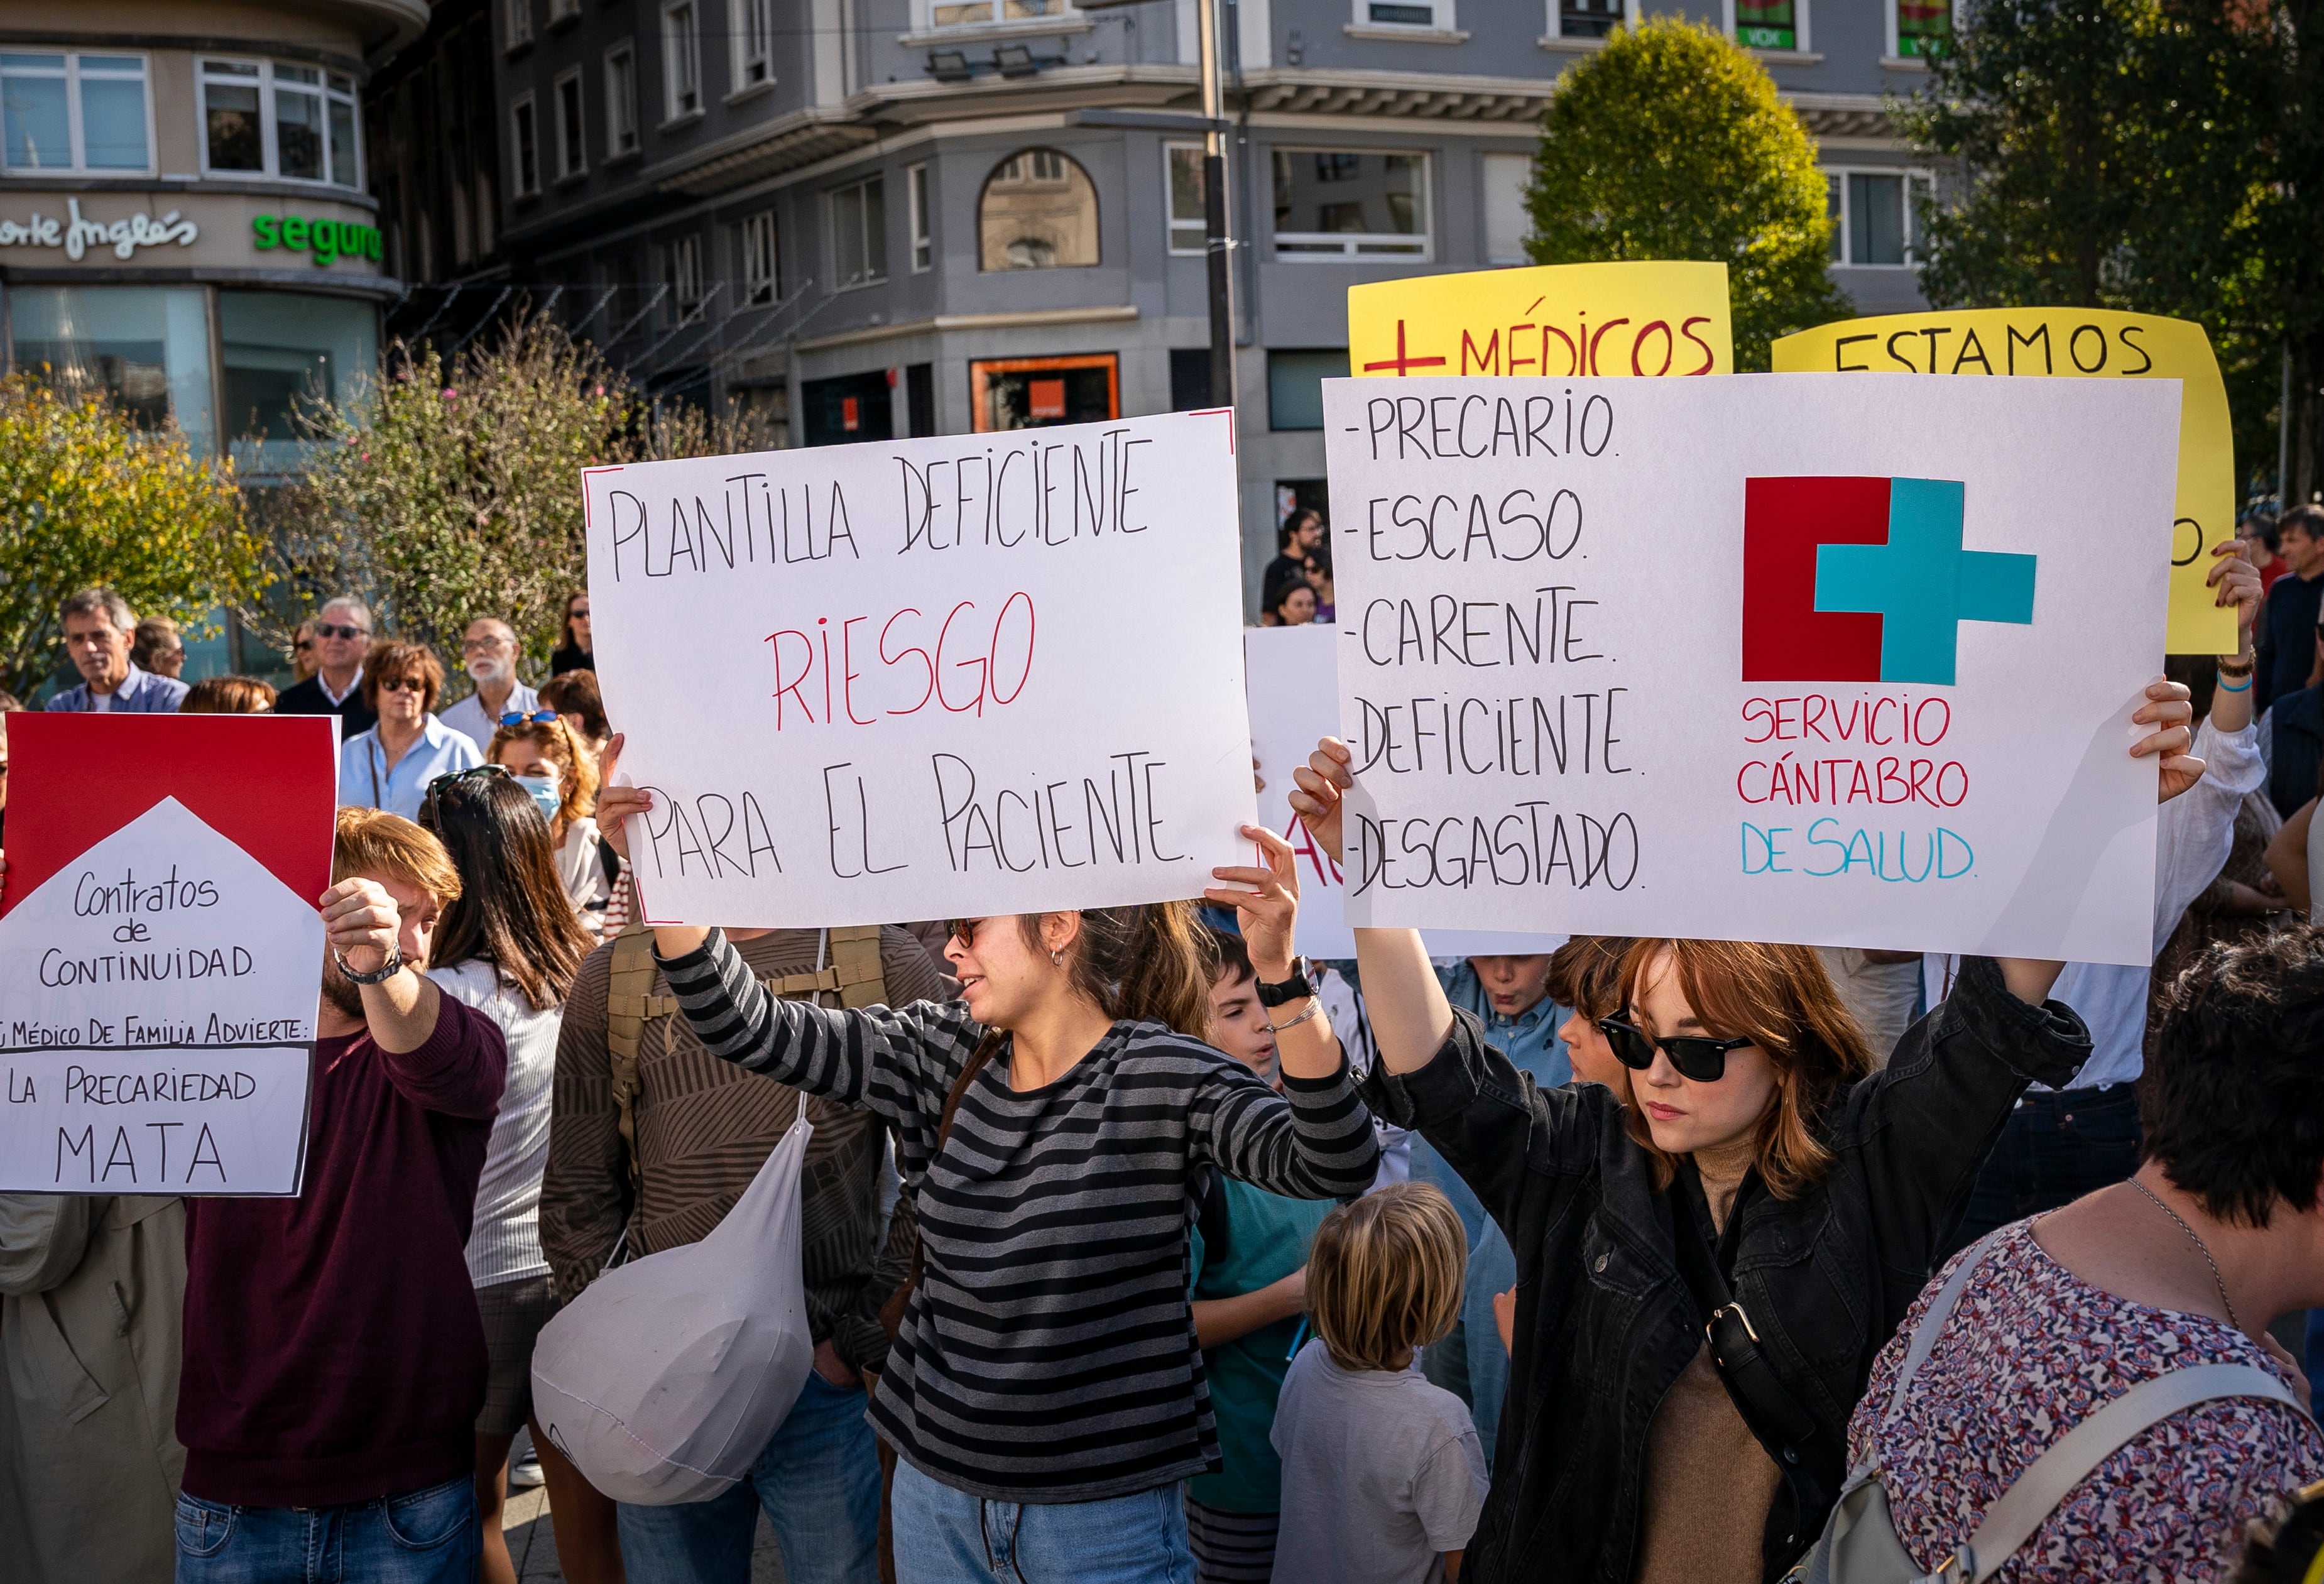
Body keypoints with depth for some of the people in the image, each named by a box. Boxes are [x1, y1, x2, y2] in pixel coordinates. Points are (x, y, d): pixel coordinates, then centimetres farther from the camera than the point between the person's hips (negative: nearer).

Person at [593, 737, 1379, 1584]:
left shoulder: (1162, 1075, -14)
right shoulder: (941, 1056, 1)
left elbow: (1333, 1165, -28)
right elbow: (753, 1029, -1)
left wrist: (1279, 977, -40)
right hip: (935, 1487, 5)